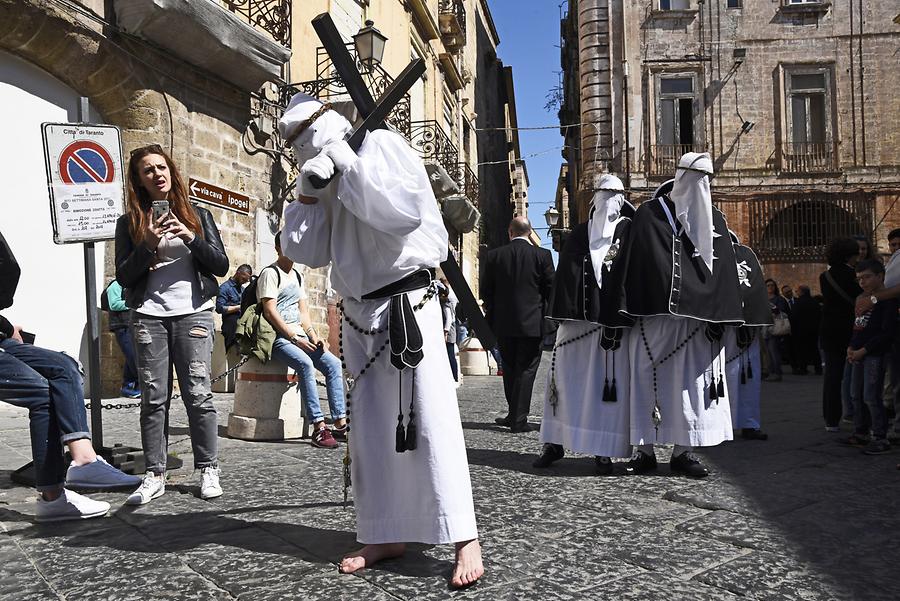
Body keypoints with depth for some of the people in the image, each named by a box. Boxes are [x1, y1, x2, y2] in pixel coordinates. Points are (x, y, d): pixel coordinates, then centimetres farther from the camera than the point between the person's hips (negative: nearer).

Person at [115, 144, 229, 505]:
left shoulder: (198, 216, 12)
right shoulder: (130, 223, 11)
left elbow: (221, 266, 5)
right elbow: (123, 276, 4)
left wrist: (190, 238, -10)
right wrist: (149, 244, -11)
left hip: (193, 313, -1)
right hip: (148, 316, 1)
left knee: (198, 395, -4)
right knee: (153, 399, 1)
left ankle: (208, 471, 4)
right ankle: (154, 475, 7)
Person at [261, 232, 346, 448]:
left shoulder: (297, 276, 21)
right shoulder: (270, 273, -4)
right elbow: (270, 311, -12)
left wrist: (313, 336, 2)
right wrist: (295, 338, -16)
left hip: (299, 336, 8)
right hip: (278, 337, -8)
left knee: (333, 363, -11)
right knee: (305, 363, -33)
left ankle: (340, 423, -13)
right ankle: (319, 428, -34)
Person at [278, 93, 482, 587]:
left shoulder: (382, 145, -3)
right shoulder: (327, 178, 15)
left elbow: (405, 211, -20)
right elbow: (304, 251, 10)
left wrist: (350, 166, -14)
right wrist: (308, 194, -1)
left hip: (406, 304, -7)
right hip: (359, 314, 8)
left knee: (430, 419, -10)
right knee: (369, 428, 9)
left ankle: (465, 540, -5)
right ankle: (385, 536, 19)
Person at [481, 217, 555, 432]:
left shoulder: (493, 255, 0)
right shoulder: (542, 255, -5)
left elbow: (486, 291, 4)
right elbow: (551, 290, -3)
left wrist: (491, 319, 15)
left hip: (503, 325, 2)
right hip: (532, 324, -2)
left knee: (509, 369, 16)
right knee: (526, 370, 3)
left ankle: (515, 414, 26)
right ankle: (518, 420, 3)